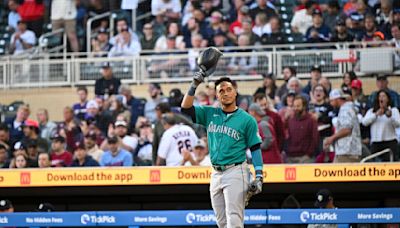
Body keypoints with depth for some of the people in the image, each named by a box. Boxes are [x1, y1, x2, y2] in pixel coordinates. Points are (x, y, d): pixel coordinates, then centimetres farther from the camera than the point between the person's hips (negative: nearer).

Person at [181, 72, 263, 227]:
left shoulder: (247, 120, -1)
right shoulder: (210, 114, 11)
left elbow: (255, 148, 0)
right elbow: (186, 108, 5)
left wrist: (259, 176, -8)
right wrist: (194, 85, -7)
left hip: (235, 172, -5)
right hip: (216, 174, 5)